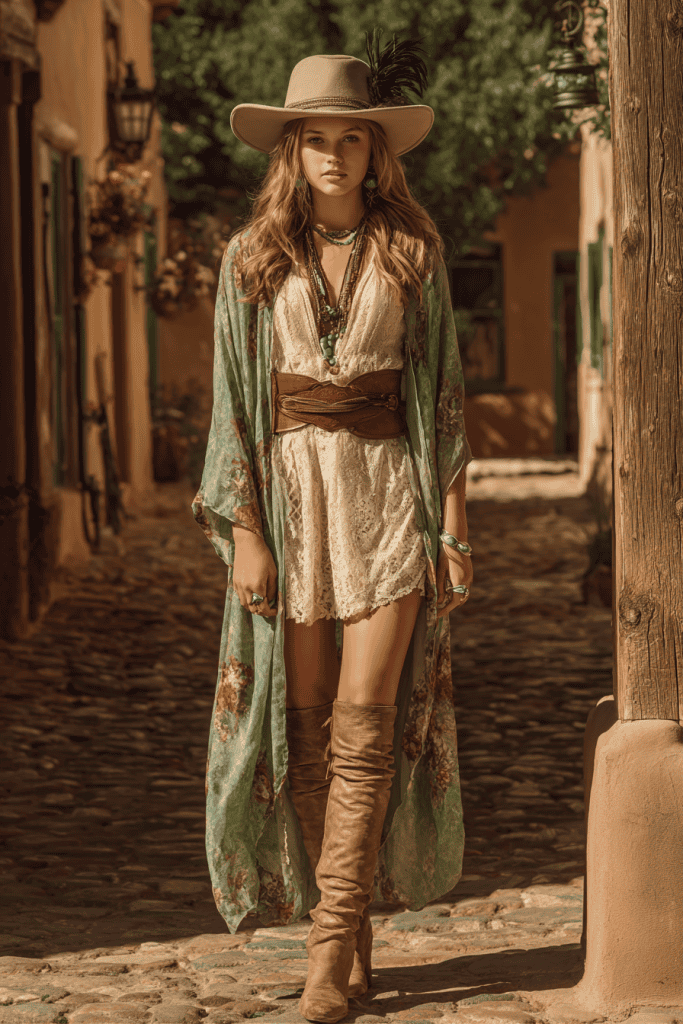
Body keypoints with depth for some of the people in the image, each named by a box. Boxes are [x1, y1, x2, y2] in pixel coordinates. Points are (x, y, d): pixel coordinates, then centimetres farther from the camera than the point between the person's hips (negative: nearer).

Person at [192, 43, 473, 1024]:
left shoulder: (412, 253, 4)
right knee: (307, 724, 2)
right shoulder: (253, 257, 4)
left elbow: (443, 393, 5)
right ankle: (352, 941, 13)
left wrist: (454, 524, 0)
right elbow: (234, 398, 3)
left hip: (389, 491, -1)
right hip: (291, 487, 1)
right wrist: (244, 530, -5)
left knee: (366, 721, -8)